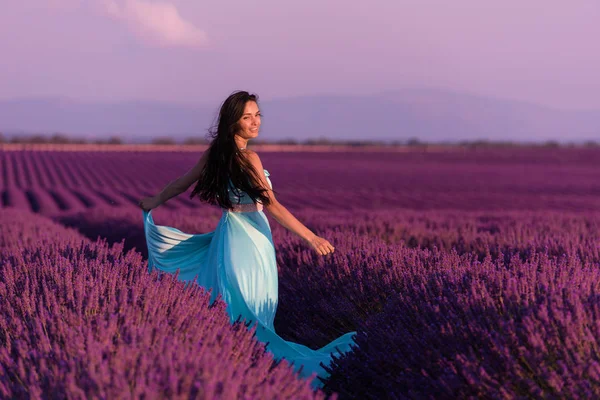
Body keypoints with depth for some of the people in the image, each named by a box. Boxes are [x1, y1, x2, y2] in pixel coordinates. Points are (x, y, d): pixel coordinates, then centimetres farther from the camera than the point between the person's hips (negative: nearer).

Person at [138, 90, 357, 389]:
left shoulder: (214, 152, 1)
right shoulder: (248, 158, -20)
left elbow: (182, 182, 13)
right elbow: (272, 205, -24)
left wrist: (155, 201, 30)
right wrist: (310, 237, -25)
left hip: (227, 232, 7)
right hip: (249, 237, -7)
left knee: (229, 304, 16)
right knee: (251, 307, 4)